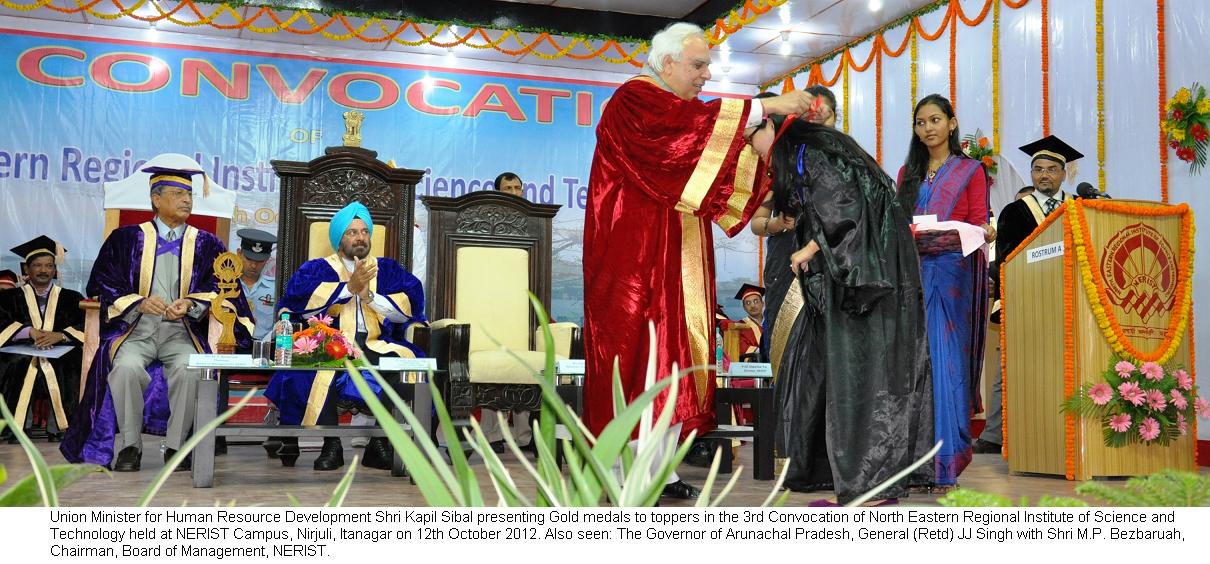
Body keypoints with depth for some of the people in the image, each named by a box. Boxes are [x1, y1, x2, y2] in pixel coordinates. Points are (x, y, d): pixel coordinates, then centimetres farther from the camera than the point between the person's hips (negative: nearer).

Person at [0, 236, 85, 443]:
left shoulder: (71, 298, 18)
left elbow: (88, 326, 2)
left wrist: (60, 335, -14)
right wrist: (30, 332, -14)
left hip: (60, 359, 0)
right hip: (20, 358, 0)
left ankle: (56, 427, -17)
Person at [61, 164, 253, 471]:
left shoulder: (206, 244, 13)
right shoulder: (126, 238, 11)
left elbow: (218, 288, 5)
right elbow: (103, 284, 6)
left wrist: (190, 303, -15)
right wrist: (140, 303, -12)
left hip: (182, 332, 0)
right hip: (136, 330, 0)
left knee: (189, 369, -32)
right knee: (126, 366, -32)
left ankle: (176, 445, -17)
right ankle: (129, 445, -17)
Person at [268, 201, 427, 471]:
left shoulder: (387, 269, 19)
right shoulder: (318, 268, 14)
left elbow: (410, 307, 5)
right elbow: (299, 299, -8)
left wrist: (370, 296, -7)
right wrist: (350, 286, -11)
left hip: (376, 345, 2)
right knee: (321, 368, -36)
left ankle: (381, 443, -19)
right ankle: (331, 445, -23)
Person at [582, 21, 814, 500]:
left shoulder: (678, 113, 23)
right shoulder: (634, 99, -6)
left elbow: (711, 173, 14)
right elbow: (696, 122, -24)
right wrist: (767, 106, -20)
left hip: (676, 262, 9)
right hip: (635, 257, -9)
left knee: (674, 359, 4)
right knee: (636, 356, -9)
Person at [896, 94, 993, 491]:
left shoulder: (971, 170, 8)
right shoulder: (908, 172, 19)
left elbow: (978, 223, 3)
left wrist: (983, 232, -17)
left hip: (953, 271, -3)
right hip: (914, 269, 4)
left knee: (946, 360, -10)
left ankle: (945, 463, -10)